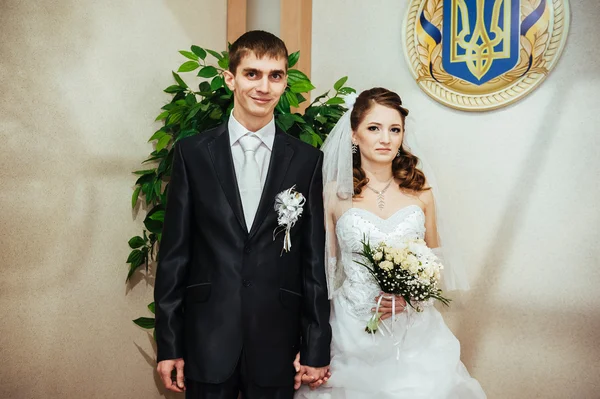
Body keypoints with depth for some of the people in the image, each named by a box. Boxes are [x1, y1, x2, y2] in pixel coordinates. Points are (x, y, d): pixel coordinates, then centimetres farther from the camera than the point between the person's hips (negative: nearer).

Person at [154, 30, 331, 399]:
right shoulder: (192, 153, -1)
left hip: (276, 343, 1)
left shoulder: (307, 160, 0)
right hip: (207, 339, 0)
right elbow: (174, 253, 0)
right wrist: (168, 344, -1)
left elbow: (314, 260, 1)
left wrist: (317, 350, 1)